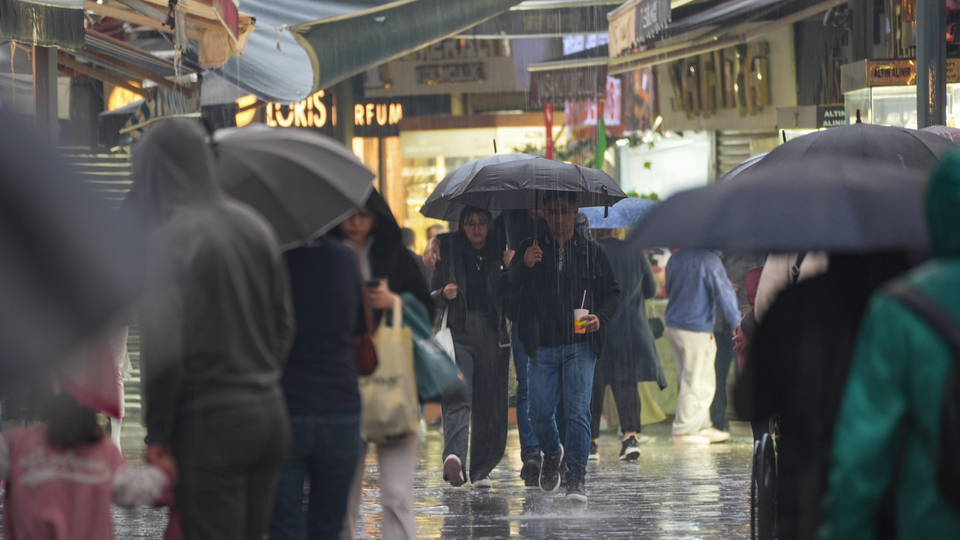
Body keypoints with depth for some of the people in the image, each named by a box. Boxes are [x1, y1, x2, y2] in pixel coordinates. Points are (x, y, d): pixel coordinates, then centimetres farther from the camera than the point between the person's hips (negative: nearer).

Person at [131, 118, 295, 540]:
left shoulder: (170, 240, -14)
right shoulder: (254, 226, 9)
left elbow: (163, 350, -18)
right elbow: (284, 325, 14)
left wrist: (157, 434, -9)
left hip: (211, 425, -7)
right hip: (270, 415, 7)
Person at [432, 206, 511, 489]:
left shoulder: (499, 254, 11)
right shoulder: (449, 255, 9)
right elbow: (433, 297, 13)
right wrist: (444, 294, -9)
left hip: (493, 336, 2)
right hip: (459, 333, -2)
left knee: (489, 402, 1)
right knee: (458, 395, -18)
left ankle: (481, 469, 8)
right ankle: (454, 456, -36)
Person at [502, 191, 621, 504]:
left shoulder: (591, 253, 9)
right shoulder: (530, 249, 9)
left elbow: (613, 293, 14)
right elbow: (507, 288, 2)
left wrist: (600, 317, -5)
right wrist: (524, 266, -18)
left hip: (580, 345, -1)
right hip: (542, 346, 1)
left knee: (578, 411, -10)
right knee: (540, 413, 0)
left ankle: (576, 477, -5)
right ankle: (552, 454, 30)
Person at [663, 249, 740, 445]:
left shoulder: (676, 258, 7)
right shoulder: (710, 260, -15)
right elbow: (724, 294, -14)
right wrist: (738, 324, -7)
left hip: (673, 325, 8)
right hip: (697, 331, -8)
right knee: (696, 383, 1)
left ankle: (703, 427, 22)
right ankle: (684, 431, 4)